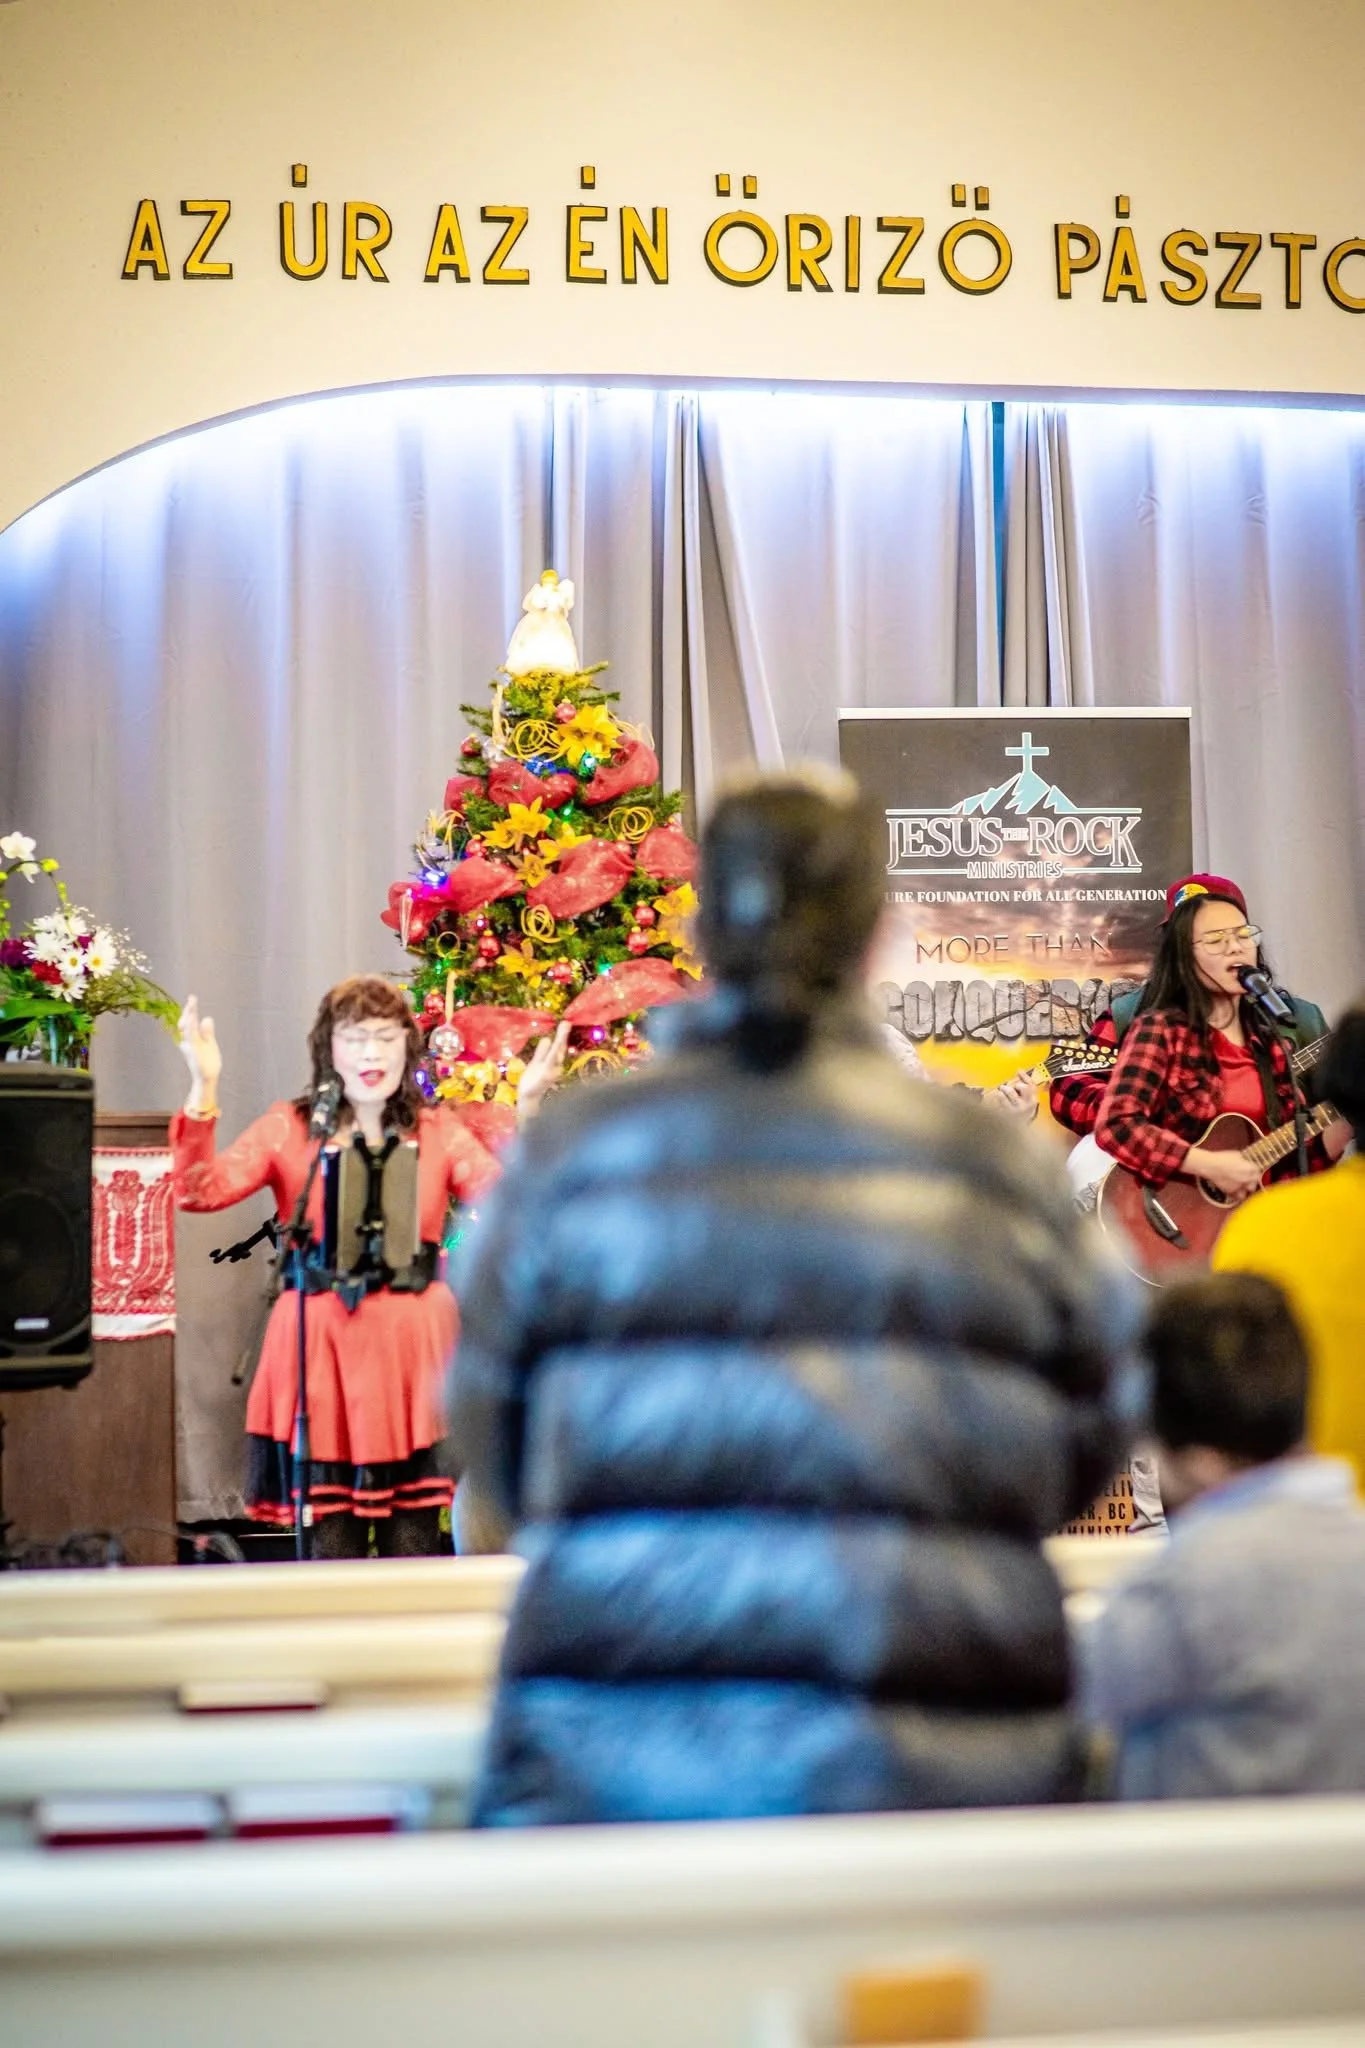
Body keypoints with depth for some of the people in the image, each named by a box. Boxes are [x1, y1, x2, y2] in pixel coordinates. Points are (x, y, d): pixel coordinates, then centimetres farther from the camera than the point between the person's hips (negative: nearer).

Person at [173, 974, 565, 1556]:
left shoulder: (438, 1131, 10)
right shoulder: (290, 1127, 7)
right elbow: (200, 1190, -7)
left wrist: (527, 1107, -13)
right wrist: (203, 1086, -15)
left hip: (414, 1348, 1)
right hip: (321, 1346, -1)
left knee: (414, 1541, 3)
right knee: (332, 1540, 0)